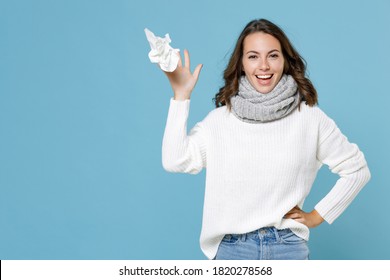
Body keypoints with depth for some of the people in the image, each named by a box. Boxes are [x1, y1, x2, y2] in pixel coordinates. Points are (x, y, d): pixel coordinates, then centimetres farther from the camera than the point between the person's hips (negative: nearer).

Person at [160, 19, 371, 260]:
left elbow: (357, 170, 7)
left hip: (288, 247, 0)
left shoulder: (310, 118, 0)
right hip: (231, 247, 0)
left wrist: (316, 216, 4)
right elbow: (175, 161, -9)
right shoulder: (220, 118, 2)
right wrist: (181, 95, -8)